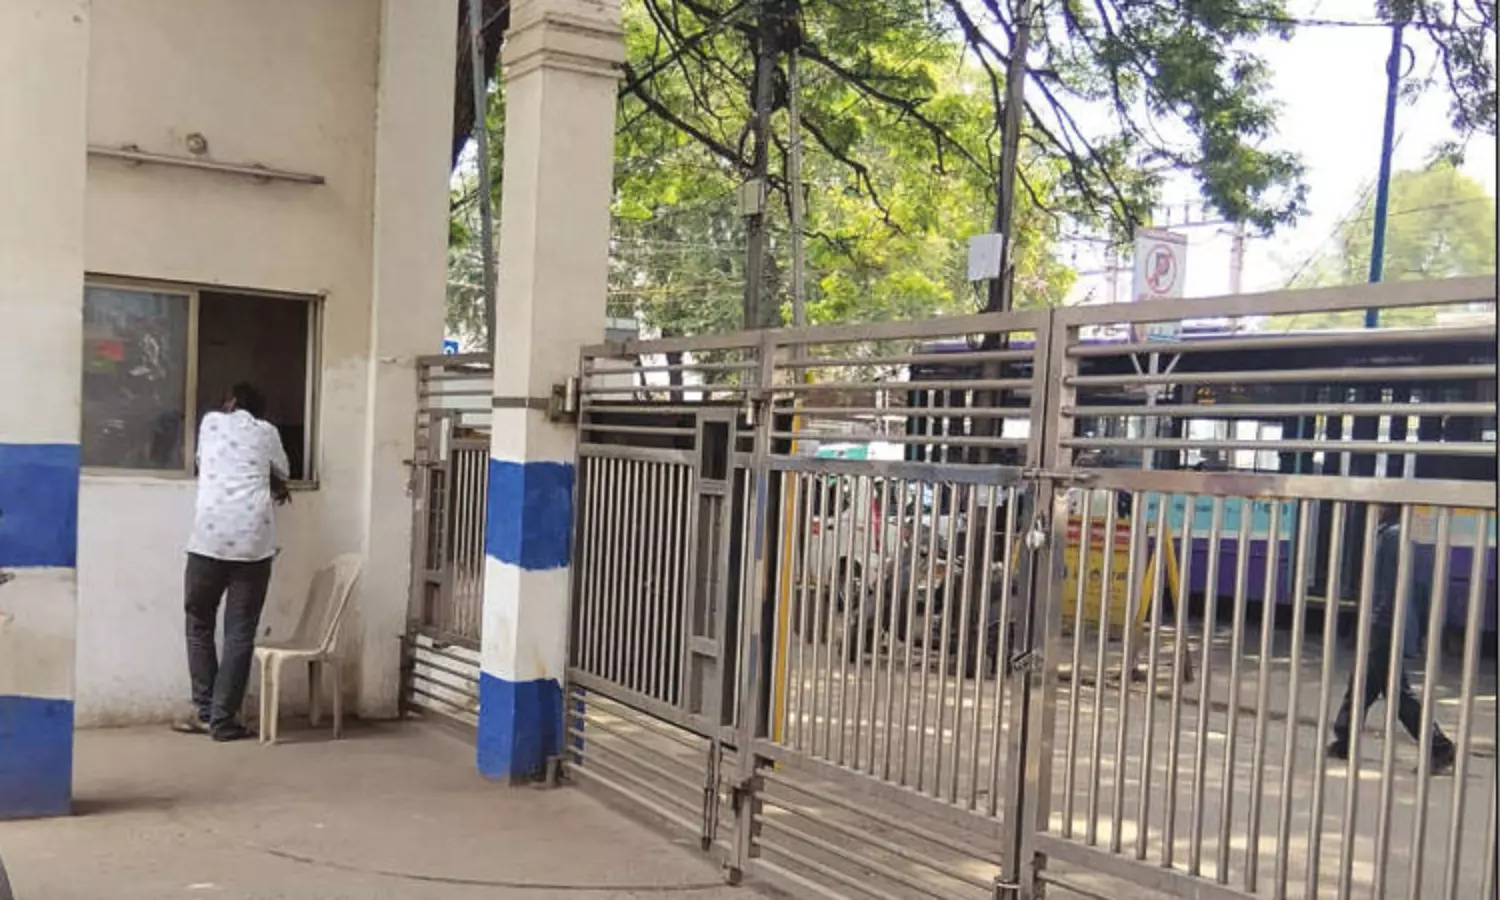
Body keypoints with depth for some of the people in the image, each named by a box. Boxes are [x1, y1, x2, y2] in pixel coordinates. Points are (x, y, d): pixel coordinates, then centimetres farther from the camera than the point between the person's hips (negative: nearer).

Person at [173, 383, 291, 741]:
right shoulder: (267, 432, 18)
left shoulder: (211, 422, 17)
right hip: (254, 540, 0)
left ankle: (204, 712, 16)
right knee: (240, 632, 4)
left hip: (210, 537, 0)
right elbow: (282, 476, 35)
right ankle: (223, 720, 4)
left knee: (199, 625, 15)